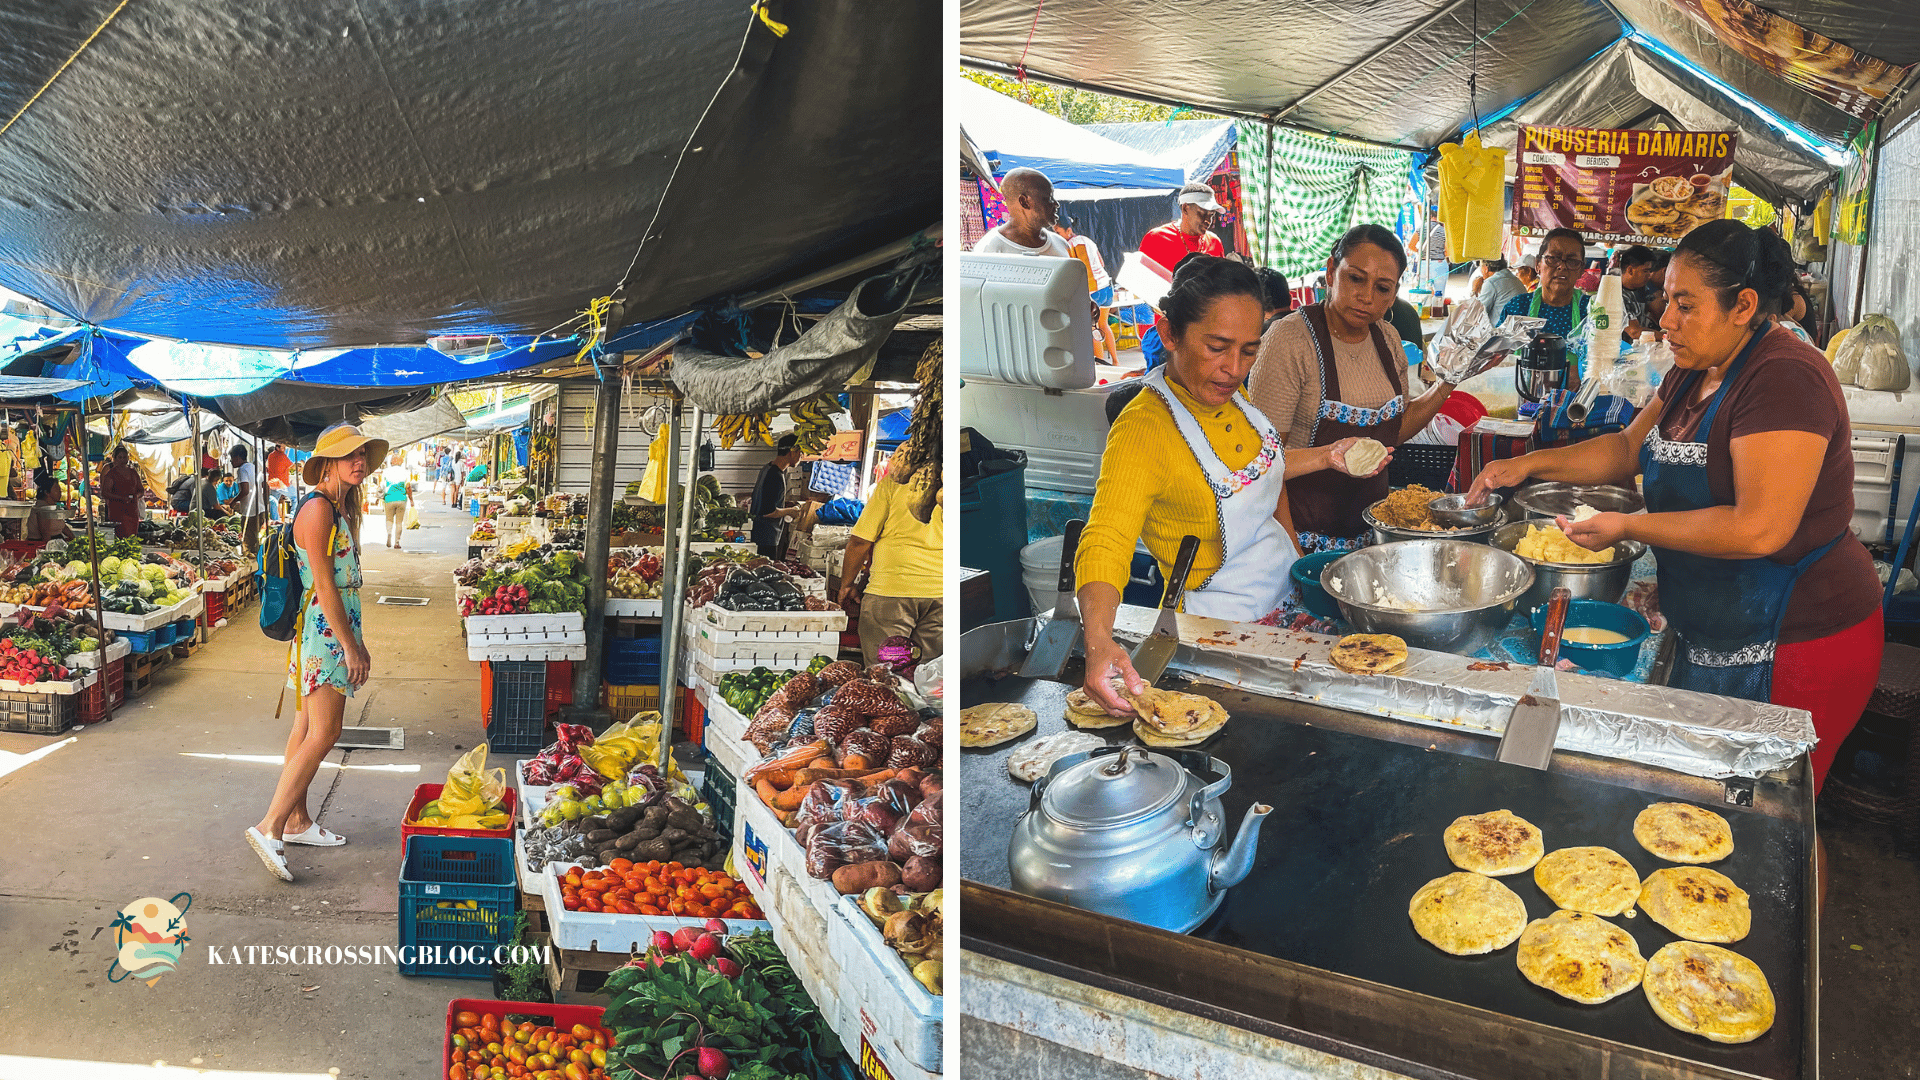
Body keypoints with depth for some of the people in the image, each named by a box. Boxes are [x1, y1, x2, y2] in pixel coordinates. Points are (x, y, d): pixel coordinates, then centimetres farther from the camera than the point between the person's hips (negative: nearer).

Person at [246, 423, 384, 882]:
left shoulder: (341, 507, 15)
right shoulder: (318, 508, -15)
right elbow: (324, 586, -19)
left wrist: (356, 642, 18)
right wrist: (350, 646, -18)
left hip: (335, 629, 10)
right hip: (323, 631, -10)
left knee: (306, 731, 14)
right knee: (323, 734, -11)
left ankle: (296, 820, 22)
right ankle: (270, 827, -8)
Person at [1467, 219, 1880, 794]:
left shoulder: (1785, 379, -22)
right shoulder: (1696, 372, 8)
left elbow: (1761, 529, -28)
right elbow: (1630, 447, 18)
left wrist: (1628, 526, -21)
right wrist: (1531, 463, 5)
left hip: (1794, 646, -9)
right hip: (1711, 636, 9)